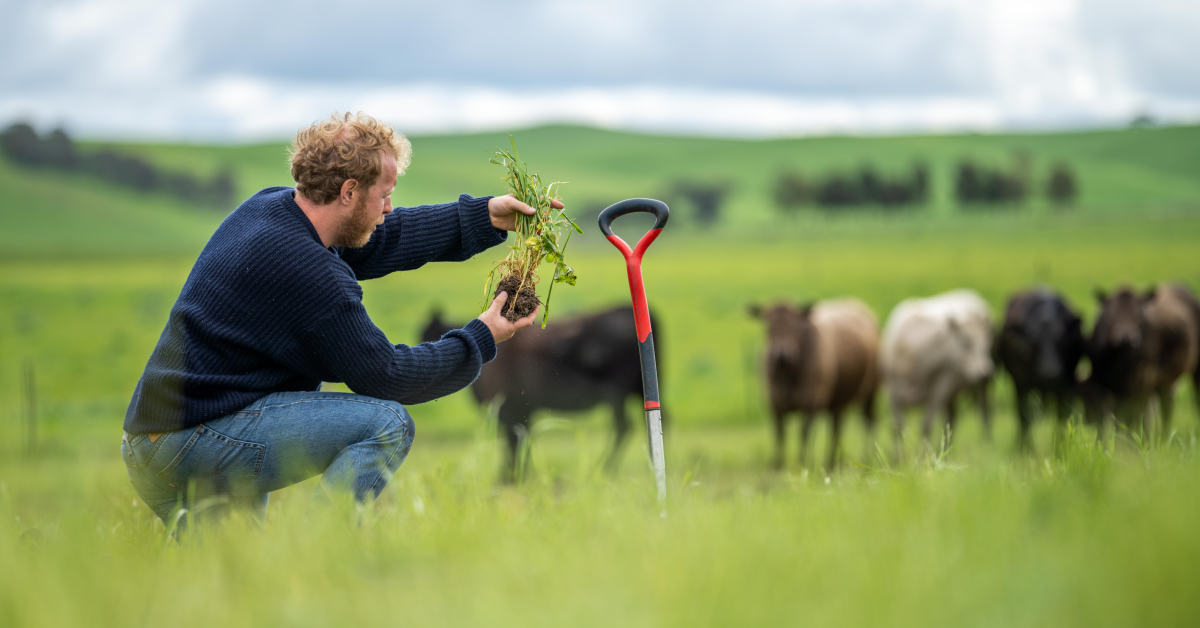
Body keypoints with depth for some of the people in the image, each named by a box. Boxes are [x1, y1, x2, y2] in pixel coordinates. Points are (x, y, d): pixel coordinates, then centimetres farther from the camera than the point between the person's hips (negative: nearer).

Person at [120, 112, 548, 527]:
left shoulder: (268, 208, 8)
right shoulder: (307, 271, -20)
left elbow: (377, 239, 21)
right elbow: (385, 376, -11)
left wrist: (485, 217, 19)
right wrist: (479, 340, 1)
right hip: (195, 440, -10)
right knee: (387, 423, -15)